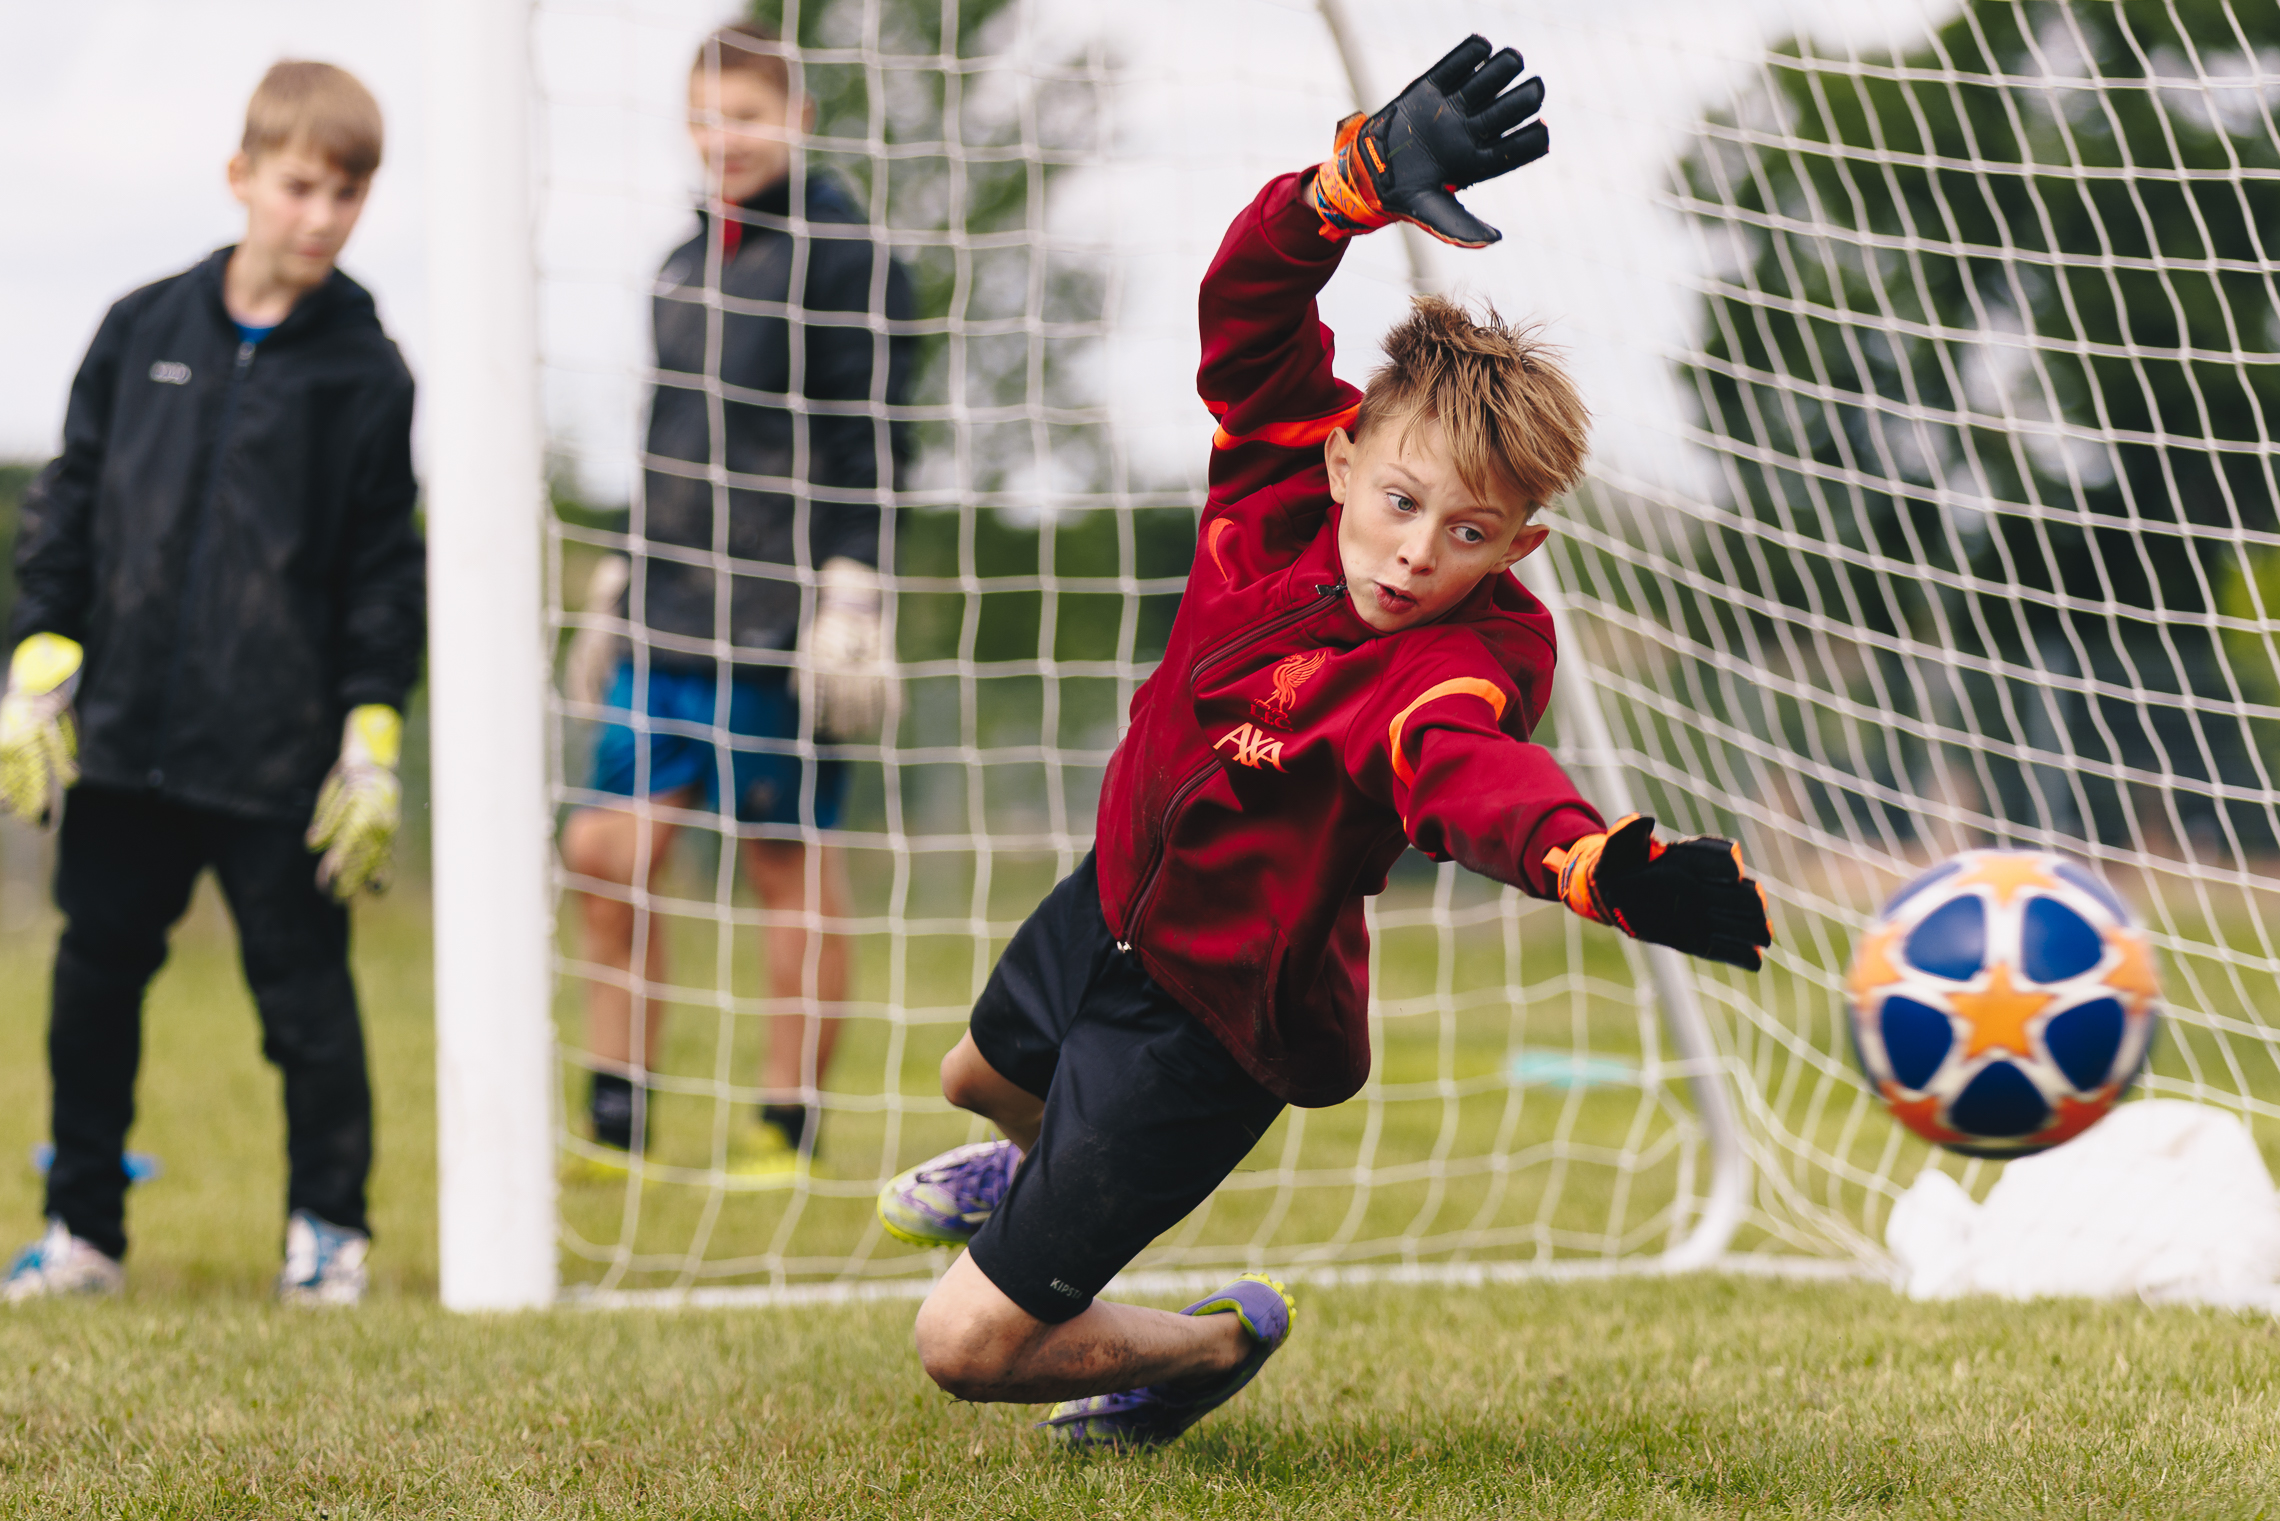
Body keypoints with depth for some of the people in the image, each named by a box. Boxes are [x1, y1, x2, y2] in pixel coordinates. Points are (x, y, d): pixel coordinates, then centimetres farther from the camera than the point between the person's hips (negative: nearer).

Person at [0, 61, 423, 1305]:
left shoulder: (364, 372, -1)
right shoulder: (142, 331, 5)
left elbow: (385, 571, 1)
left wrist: (372, 743, -4)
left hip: (278, 755, -3)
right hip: (123, 736, 3)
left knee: (303, 989, 1)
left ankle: (328, 1226, 15)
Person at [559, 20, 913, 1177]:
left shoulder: (841, 256, -5)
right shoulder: (685, 262, 17)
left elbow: (869, 442, -9)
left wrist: (847, 596, -15)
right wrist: (617, 587, 24)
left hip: (776, 623, -7)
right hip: (668, 622, 7)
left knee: (787, 861, 0)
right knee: (607, 852, 1)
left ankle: (788, 1128, 8)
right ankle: (616, 1124, 7)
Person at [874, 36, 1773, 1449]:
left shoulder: (1461, 661, -35)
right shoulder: (1285, 487, -19)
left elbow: (1471, 765, -56)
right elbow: (1250, 298, -26)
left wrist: (1598, 861, -79)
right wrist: (1371, 174, -43)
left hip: (1214, 1009, -7)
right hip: (1117, 898, 7)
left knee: (972, 1342, -6)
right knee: (983, 1072, 39)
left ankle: (1217, 1343, 23)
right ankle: (1048, 1162, 75)